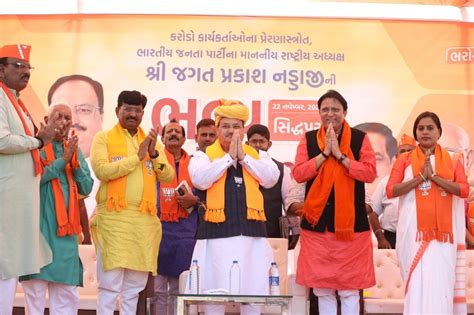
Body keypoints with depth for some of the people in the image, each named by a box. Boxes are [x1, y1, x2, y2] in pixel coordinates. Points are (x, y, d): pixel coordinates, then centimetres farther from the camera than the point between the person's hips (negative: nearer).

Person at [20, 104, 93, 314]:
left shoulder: (74, 149, 17)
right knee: (35, 286, -6)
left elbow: (87, 188, 12)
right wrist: (62, 160, -12)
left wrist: (76, 164, -4)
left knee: (67, 291, 5)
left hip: (66, 227, 5)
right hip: (39, 223, -5)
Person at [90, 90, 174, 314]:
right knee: (110, 283, -7)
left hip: (145, 220, 4)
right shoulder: (103, 138, 5)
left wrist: (154, 154, -7)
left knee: (134, 284, 8)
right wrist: (137, 157, -10)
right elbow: (101, 171, -12)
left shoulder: (152, 142, 18)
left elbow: (168, 177, 9)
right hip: (113, 217, -4)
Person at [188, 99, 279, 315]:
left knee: (252, 291, 5)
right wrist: (229, 156, -9)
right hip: (217, 234, -2)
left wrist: (243, 157, -5)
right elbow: (200, 179, -13)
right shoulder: (204, 156, 7)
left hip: (251, 234, 2)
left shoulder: (257, 155, 15)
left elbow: (271, 178, -2)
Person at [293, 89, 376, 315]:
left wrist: (339, 155, -13)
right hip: (317, 222, 2)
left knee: (349, 289, 1)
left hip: (351, 222, -2)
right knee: (322, 290, 7)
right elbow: (298, 174, -2)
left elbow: (370, 173, -8)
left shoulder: (360, 138, 3)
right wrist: (324, 153, -10)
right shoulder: (309, 139, 8)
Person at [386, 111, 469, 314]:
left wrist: (434, 177, -11)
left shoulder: (452, 160, 10)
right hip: (414, 230, -1)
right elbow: (391, 191, -3)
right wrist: (421, 177, -11)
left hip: (442, 231, 1)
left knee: (440, 283, -2)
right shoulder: (405, 159, 8)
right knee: (417, 283, -2)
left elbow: (464, 190, -2)